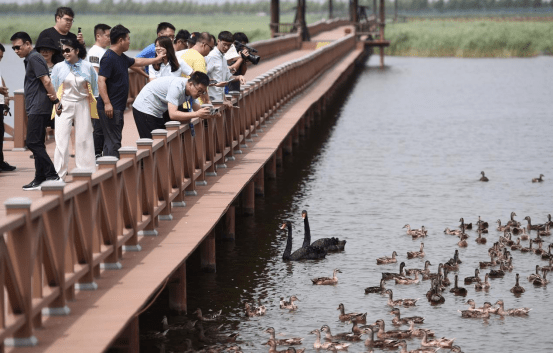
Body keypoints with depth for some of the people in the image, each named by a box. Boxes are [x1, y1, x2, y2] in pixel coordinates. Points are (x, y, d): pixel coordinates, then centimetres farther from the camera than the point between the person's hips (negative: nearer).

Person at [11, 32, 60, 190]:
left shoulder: (34, 58, -11)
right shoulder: (30, 59, 20)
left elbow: (46, 80, -19)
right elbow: (45, 81, 21)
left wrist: (56, 99, -17)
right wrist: (54, 98, 10)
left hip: (38, 109, -10)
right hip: (36, 109, 10)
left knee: (34, 143, -11)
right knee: (37, 144, 10)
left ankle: (52, 176, -13)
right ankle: (40, 180, 12)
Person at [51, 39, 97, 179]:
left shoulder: (87, 67, 3)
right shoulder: (59, 67, 2)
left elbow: (94, 87, 9)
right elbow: (53, 88, 7)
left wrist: (94, 106, 4)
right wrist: (56, 104, -3)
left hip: (82, 105, 1)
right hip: (64, 106, -1)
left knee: (84, 138, 3)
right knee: (61, 138, -6)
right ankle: (59, 174, -3)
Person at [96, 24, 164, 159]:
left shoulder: (121, 57, 16)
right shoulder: (109, 58, -15)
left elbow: (136, 62, 36)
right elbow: (101, 80, -22)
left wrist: (156, 60, 44)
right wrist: (107, 103, -27)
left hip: (118, 107, 10)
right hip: (110, 108, -10)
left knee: (112, 141, 12)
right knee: (113, 142, -12)